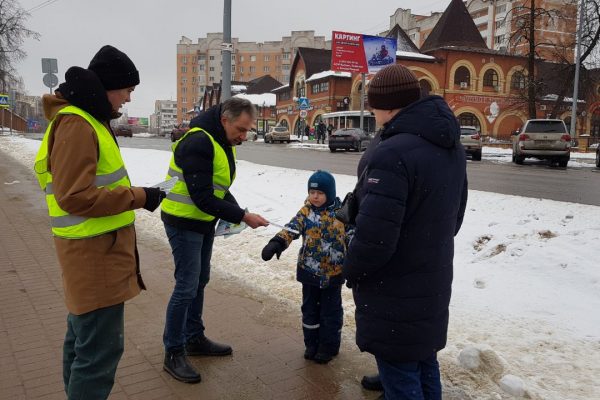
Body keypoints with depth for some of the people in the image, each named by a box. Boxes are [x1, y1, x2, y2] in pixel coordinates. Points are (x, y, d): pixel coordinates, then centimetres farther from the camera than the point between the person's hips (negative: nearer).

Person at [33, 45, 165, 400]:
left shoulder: (86, 119, 14)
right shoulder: (77, 124, -19)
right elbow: (74, 196, -25)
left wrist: (133, 195, 8)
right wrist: (138, 197, -18)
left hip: (97, 250, 11)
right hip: (96, 254, -11)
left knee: (84, 338, 22)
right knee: (101, 348, -4)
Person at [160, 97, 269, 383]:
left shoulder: (225, 143, 5)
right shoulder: (198, 142, -25)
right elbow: (202, 198, -28)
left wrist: (235, 212, -4)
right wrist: (243, 216, -25)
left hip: (205, 222, 9)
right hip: (183, 222, -9)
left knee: (200, 281, 16)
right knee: (186, 286, -5)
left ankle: (195, 339, 31)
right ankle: (173, 353, 10)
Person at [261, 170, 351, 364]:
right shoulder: (306, 212, -4)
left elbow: (351, 238, 0)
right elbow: (291, 229, -18)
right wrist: (276, 244, -34)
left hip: (333, 273, -2)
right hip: (309, 272, 2)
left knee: (331, 311, 10)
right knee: (310, 309, 14)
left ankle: (329, 346, 27)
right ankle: (312, 343, 31)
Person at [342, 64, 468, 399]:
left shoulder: (392, 155, -26)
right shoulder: (452, 148, 6)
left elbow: (373, 238, -29)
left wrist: (351, 272, -10)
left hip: (396, 296, -9)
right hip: (433, 285, 9)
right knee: (425, 365, 23)